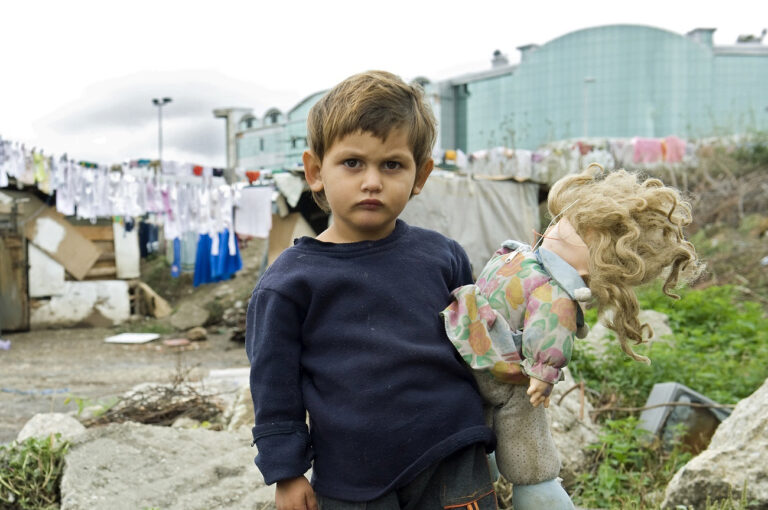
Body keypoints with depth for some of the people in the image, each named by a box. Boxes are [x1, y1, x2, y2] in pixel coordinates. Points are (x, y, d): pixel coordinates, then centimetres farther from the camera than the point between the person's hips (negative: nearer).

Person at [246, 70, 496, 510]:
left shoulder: (442, 256, 1)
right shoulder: (291, 280, -8)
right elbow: (274, 383, -2)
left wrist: (484, 442, 17)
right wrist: (286, 472, -1)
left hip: (452, 466, 2)